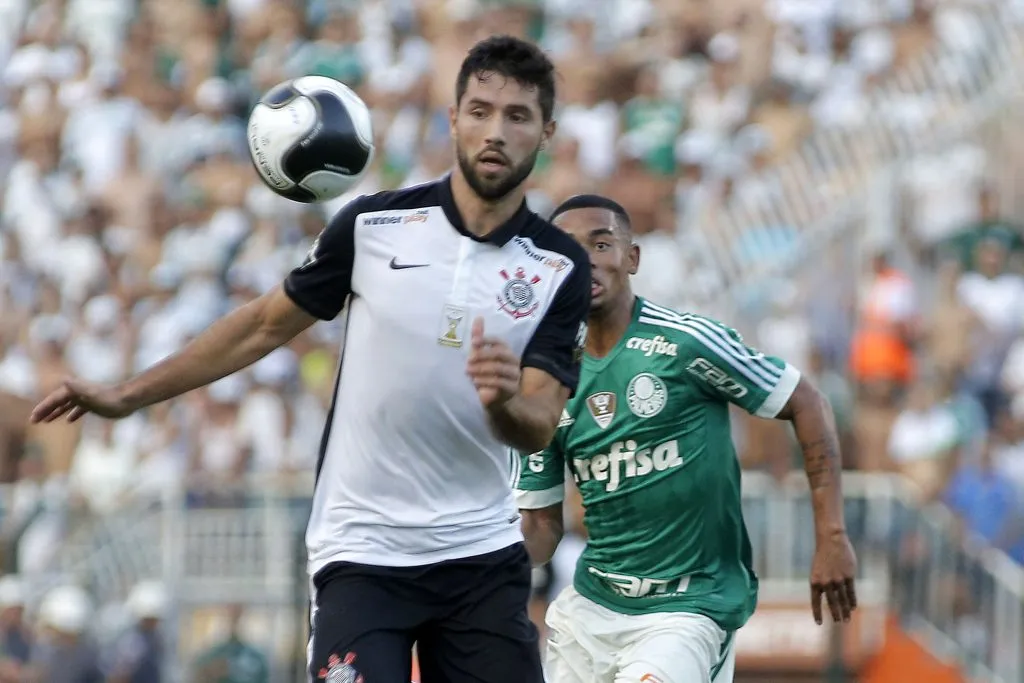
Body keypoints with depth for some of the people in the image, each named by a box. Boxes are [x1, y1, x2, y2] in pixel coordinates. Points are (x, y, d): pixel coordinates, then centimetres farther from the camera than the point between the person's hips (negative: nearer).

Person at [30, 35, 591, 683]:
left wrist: (506, 402, -33)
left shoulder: (563, 269, -2)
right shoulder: (372, 225, -3)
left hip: (483, 557, 2)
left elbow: (539, 428, -9)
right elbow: (267, 323, 10)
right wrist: (127, 396, 13)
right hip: (362, 551, -2)